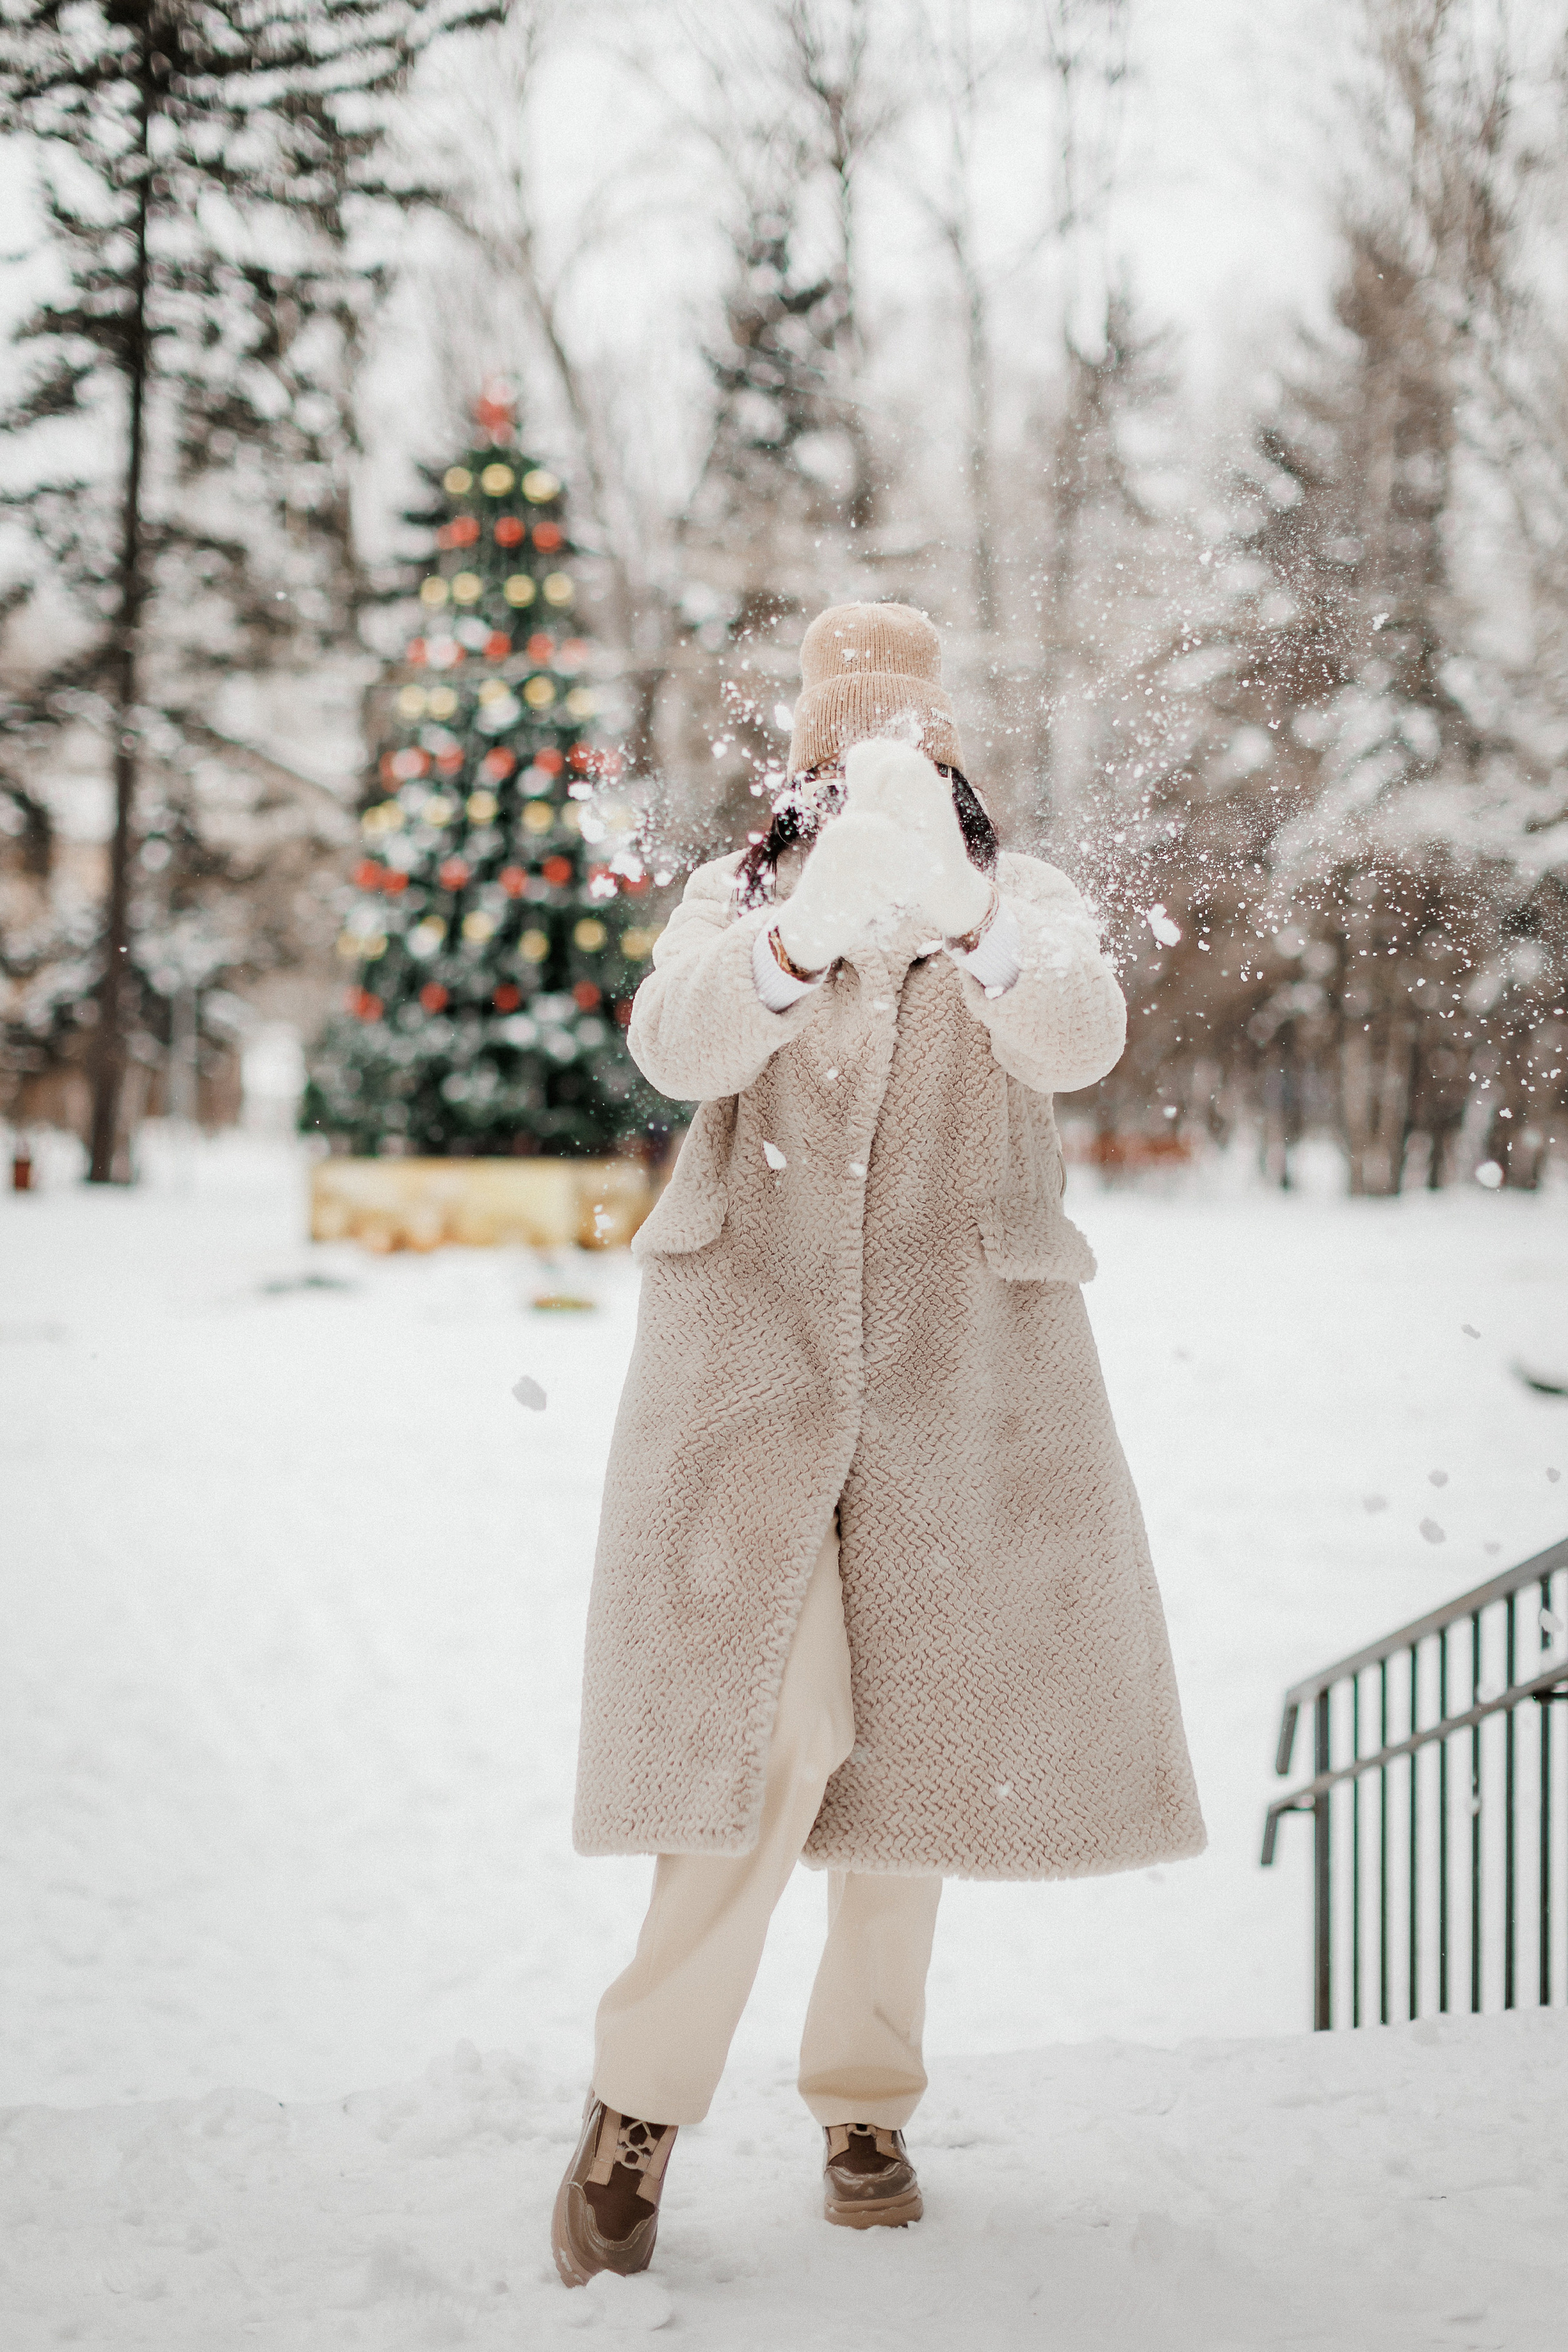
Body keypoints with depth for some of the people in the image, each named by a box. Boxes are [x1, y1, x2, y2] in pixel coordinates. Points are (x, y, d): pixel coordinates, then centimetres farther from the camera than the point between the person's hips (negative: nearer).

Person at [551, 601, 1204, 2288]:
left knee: (916, 1727, 7)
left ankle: (865, 2099, 24)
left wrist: (959, 912, -37)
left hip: (959, 1375, 2)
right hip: (752, 1351, -1)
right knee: (763, 1722, -14)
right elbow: (675, 1046, -16)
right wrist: (811, 929, -34)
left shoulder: (1025, 910, 5)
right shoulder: (737, 901, 6)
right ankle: (639, 2099, 0)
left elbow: (1080, 1039, -19)